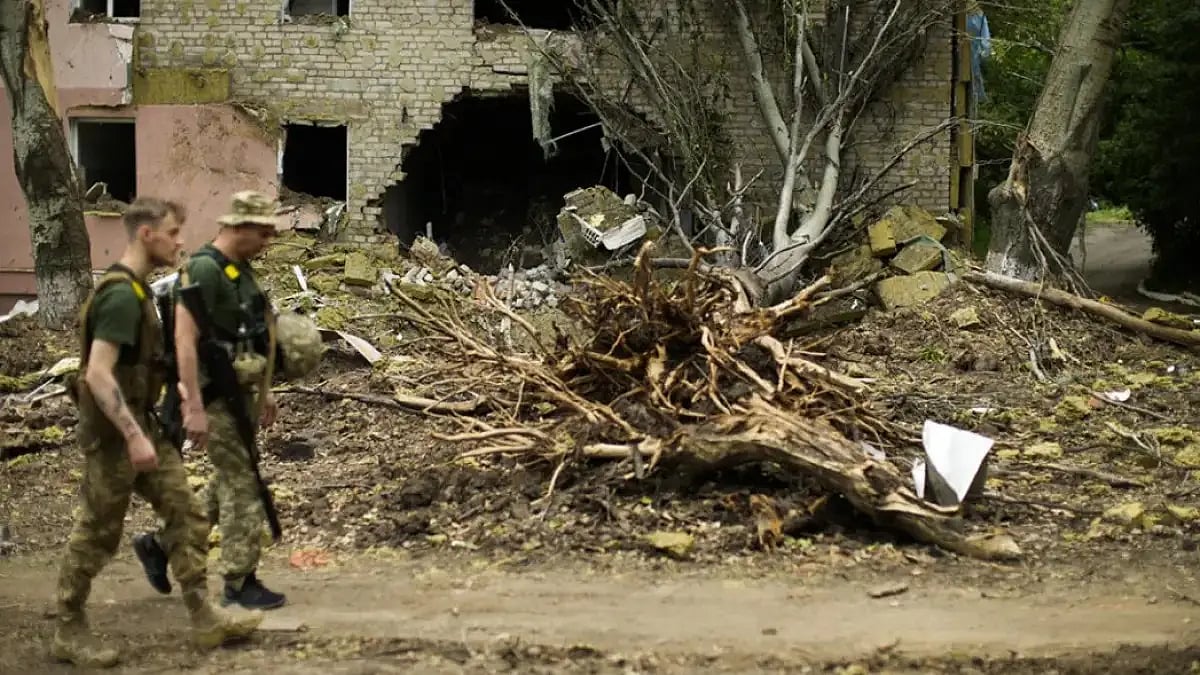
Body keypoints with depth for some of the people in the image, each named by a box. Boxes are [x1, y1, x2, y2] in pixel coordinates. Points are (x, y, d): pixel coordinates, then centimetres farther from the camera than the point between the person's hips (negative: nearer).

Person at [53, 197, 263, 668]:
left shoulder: (135, 290, 11)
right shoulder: (121, 295, -20)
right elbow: (98, 373, -27)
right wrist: (133, 436, -28)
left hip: (141, 425, 10)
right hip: (114, 432, -10)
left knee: (186, 515, 7)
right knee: (96, 534, 2)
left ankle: (204, 619, 9)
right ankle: (68, 631, 14)